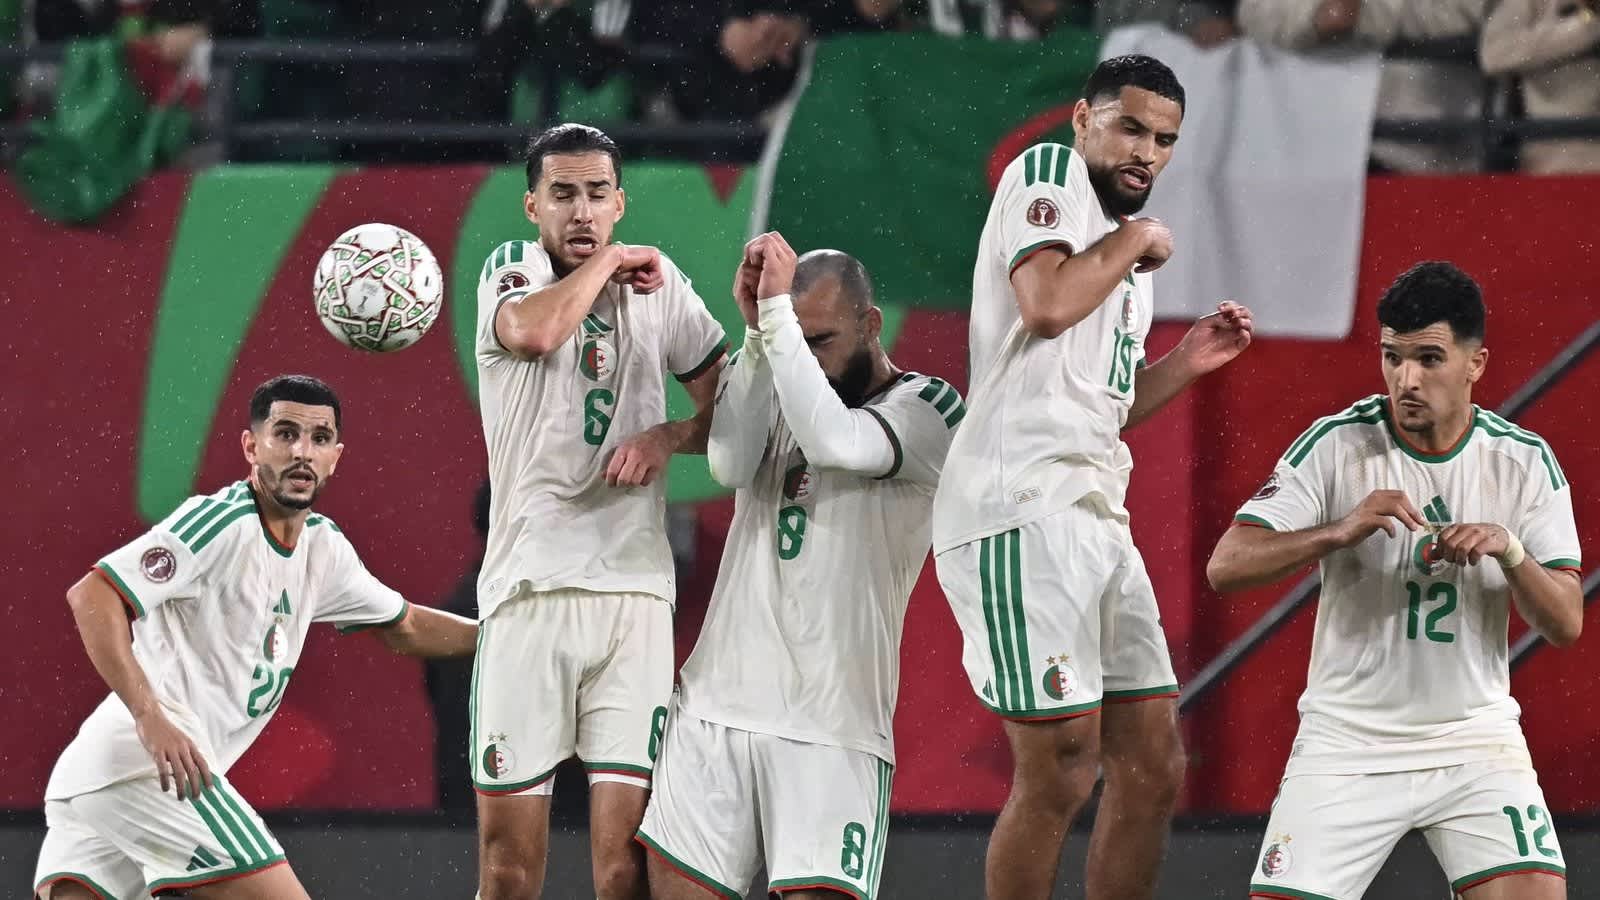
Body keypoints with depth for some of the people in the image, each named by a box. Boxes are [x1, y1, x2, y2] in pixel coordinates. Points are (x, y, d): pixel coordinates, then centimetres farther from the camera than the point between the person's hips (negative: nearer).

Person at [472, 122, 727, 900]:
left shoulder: (658, 283, 12)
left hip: (633, 590, 1)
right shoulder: (510, 271, 4)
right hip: (528, 589, -1)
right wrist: (607, 260, -5)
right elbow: (533, 332, -19)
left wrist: (670, 437, -2)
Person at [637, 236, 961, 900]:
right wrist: (758, 329, -10)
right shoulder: (779, 391, 14)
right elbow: (731, 465, -5)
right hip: (716, 698, 4)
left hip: (831, 721, -4)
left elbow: (835, 441, -19)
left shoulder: (927, 407, -1)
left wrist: (778, 310, -16)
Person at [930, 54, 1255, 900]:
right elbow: (1046, 302, -18)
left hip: (1095, 515, 10)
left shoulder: (1120, 251, 26)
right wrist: (1135, 240, -4)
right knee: (1059, 771, -12)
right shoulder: (1048, 174, 0)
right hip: (1024, 508, -10)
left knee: (1153, 767, 8)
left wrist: (1184, 363, 19)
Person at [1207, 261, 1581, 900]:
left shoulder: (1524, 462, 0)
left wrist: (1509, 550, -21)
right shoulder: (1337, 445, -6)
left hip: (1475, 744, 1)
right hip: (1347, 744, -1)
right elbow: (1225, 567, -13)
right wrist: (1342, 531, -27)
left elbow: (1566, 625, -3)